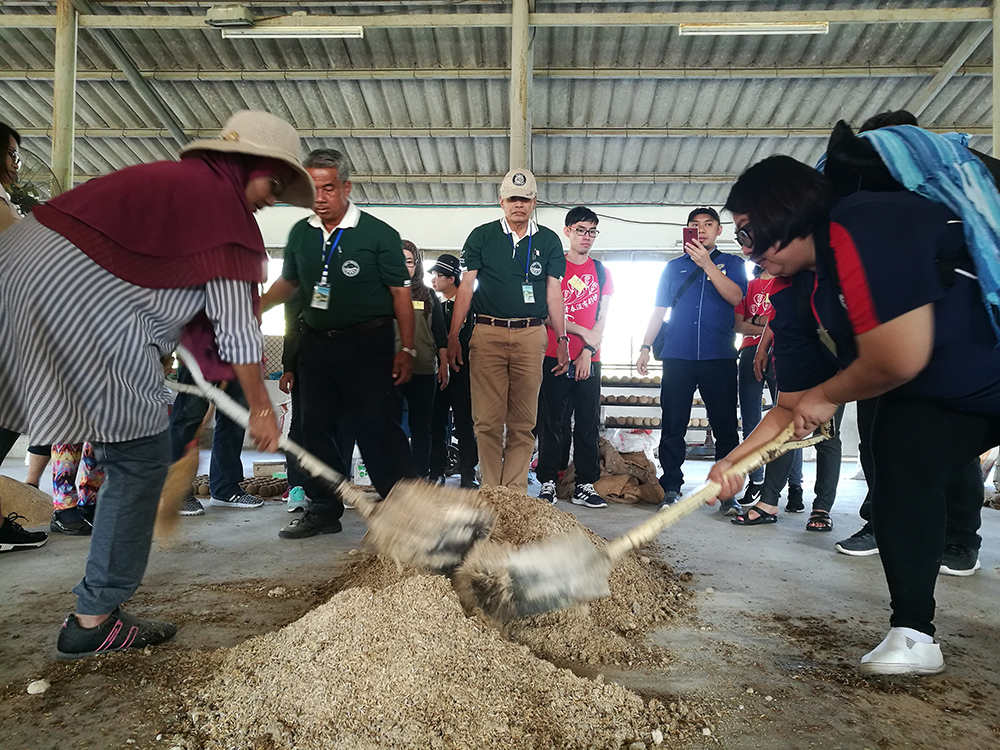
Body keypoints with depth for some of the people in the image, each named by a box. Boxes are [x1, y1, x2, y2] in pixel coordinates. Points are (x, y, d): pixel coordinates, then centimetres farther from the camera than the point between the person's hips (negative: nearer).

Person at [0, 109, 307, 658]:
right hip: (84, 303, -9)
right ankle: (95, 618, 8)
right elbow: (236, 327, -3)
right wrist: (260, 407, 5)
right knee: (139, 457, 1)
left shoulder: (167, 178, 24)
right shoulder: (223, 203, -2)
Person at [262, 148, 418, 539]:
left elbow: (401, 293, -6)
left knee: (378, 428, -8)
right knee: (316, 427, 9)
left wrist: (406, 349, -11)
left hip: (367, 345, -6)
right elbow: (288, 283, 22)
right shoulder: (300, 234, 9)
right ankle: (324, 509, 22)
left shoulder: (378, 234, -6)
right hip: (316, 345, 6)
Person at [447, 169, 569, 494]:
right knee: (488, 421, -3)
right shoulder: (482, 236, 10)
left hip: (531, 336, 1)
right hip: (487, 335, -1)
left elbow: (554, 294, 12)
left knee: (523, 423, 2)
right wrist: (453, 336, -1)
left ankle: (515, 494, 9)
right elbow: (466, 287, 6)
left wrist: (562, 339, 6)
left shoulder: (549, 241, 13)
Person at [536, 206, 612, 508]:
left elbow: (603, 317, 8)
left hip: (589, 360, 3)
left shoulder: (601, 272, 14)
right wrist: (583, 332, -9)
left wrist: (588, 352, -4)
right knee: (552, 423, -1)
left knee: (589, 424, 3)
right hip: (556, 358, -3)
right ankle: (548, 483, 7)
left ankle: (585, 485, 10)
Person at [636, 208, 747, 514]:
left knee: (725, 426, -2)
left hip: (719, 356, -1)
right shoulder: (674, 267, 18)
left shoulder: (731, 263, 14)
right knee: (672, 426, 0)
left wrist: (706, 263, -13)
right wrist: (645, 347, 7)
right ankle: (671, 488, 9)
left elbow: (735, 297, -6)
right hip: (677, 356, 1)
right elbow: (659, 310, 16)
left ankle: (727, 492, 6)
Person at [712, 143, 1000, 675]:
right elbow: (793, 407, 3)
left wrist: (827, 396, -14)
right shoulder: (794, 300, -2)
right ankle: (913, 632, 7)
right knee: (899, 473, -4)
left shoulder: (864, 230, -30)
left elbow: (898, 359, -33)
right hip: (942, 397, 7)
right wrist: (736, 459, -9)